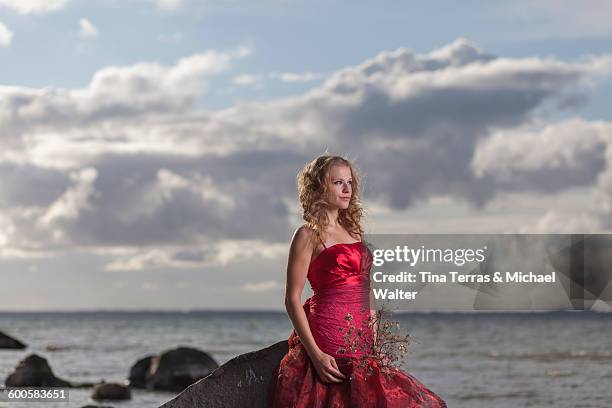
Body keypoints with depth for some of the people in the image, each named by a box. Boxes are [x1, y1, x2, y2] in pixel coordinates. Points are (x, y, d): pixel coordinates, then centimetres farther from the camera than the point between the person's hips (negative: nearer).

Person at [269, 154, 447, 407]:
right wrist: (315, 354, -17)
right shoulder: (309, 235, -4)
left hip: (362, 339, 7)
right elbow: (292, 299, -9)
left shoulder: (352, 231, 17)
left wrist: (376, 340, 10)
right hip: (330, 337, -7)